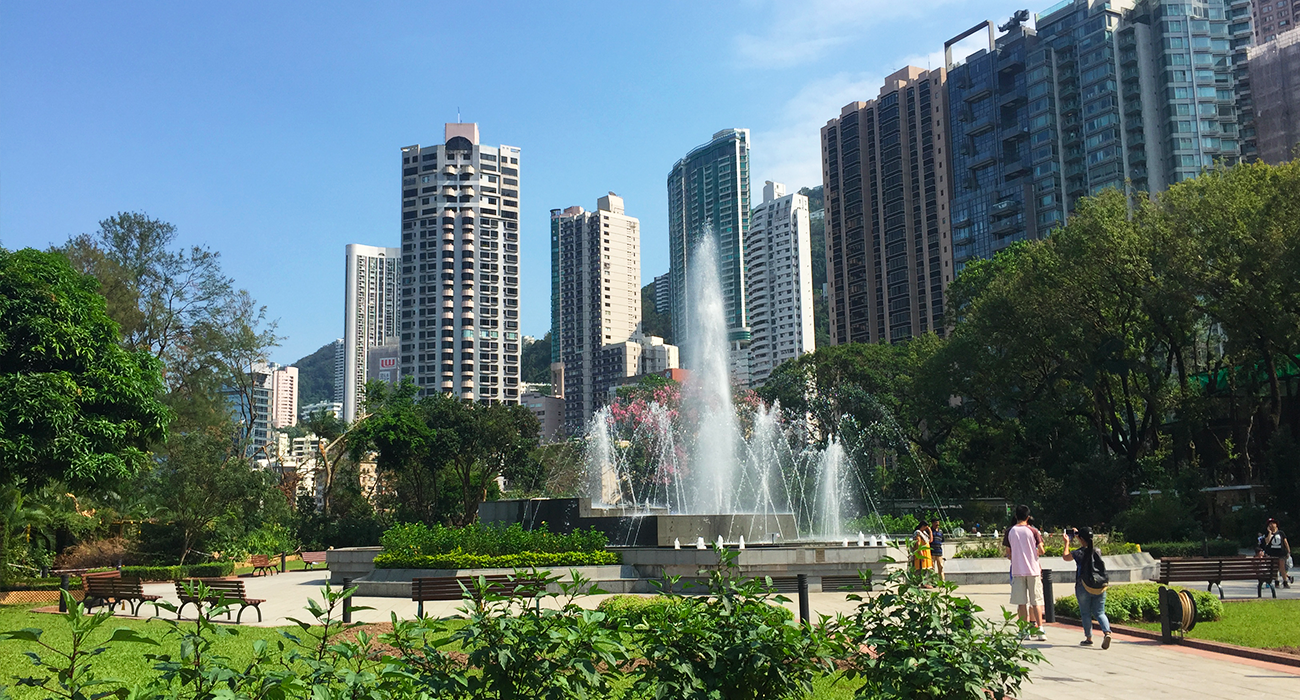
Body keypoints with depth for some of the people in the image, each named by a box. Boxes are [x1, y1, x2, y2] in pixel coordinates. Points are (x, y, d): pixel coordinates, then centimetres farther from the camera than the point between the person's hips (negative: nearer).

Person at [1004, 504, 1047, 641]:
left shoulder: (1009, 531, 1)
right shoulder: (1032, 531, -3)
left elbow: (1008, 552, 5)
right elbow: (1041, 550, -4)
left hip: (1017, 570, 1)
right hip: (1033, 569, 0)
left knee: (1021, 603, 5)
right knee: (1036, 601, 4)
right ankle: (1039, 629, -3)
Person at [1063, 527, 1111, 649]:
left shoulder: (1079, 553, -10)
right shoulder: (1097, 551, 3)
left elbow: (1066, 557, 9)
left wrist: (1067, 542, 21)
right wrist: (1078, 535, 34)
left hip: (1084, 587, -4)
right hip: (1100, 587, 4)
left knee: (1085, 613, 9)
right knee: (1099, 612, 7)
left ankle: (1088, 638, 14)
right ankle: (1107, 632, -16)